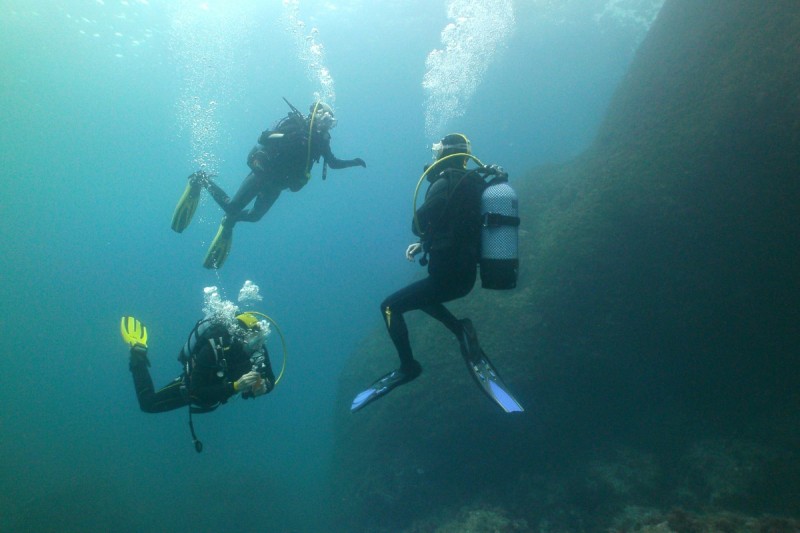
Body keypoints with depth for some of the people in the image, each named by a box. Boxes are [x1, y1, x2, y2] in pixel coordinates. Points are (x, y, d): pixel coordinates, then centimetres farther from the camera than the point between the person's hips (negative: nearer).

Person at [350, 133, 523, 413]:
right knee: (419, 295, 31)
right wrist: (424, 244, 14)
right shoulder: (472, 183, 12)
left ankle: (408, 367, 11)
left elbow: (417, 224, -8)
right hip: (466, 274, 9)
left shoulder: (445, 183, -14)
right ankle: (461, 330, 11)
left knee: (390, 307, 4)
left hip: (447, 275, -9)